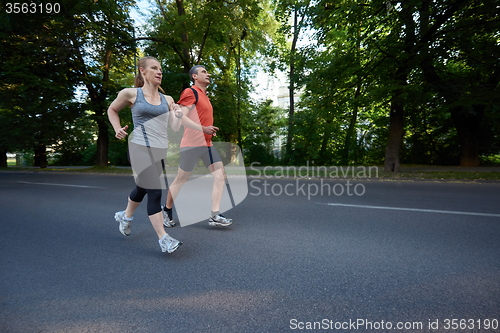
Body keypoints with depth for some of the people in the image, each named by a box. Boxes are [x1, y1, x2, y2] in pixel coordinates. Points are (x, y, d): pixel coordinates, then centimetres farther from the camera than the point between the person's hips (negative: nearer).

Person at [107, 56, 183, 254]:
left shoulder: (167, 100, 10)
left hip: (160, 151, 5)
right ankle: (163, 239, -7)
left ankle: (125, 216, 49)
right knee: (155, 191, -14)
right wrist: (118, 129, 2)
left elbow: (175, 128, 7)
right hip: (140, 149, -5)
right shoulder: (131, 94, 1)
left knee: (143, 188, 21)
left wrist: (179, 116, -12)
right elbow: (112, 110, 17)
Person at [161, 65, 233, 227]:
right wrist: (203, 129, -23)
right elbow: (181, 117, -18)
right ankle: (167, 211, 25)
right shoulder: (190, 92, -7)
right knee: (181, 180, 4)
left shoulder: (204, 96, 21)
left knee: (220, 176, -4)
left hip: (207, 144, 8)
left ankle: (214, 216, -1)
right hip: (192, 144, -8)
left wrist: (210, 129, 13)